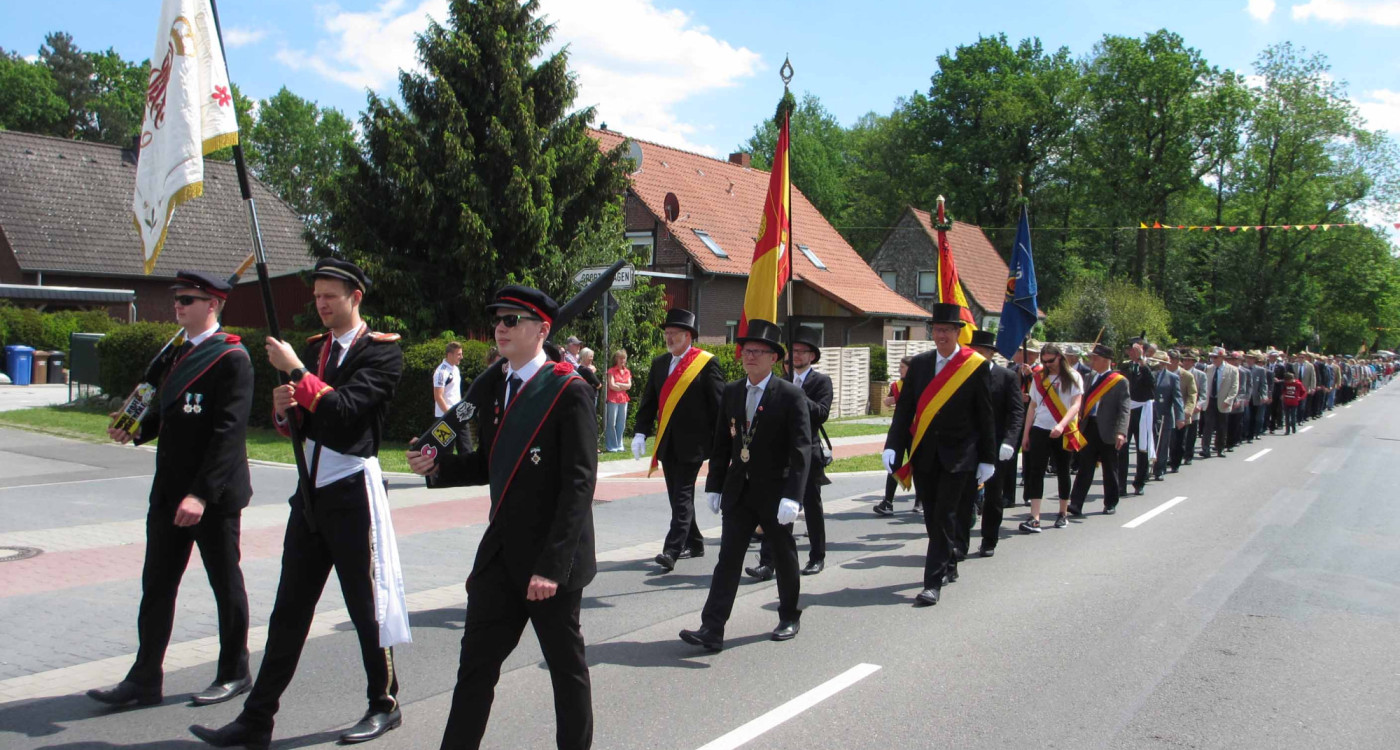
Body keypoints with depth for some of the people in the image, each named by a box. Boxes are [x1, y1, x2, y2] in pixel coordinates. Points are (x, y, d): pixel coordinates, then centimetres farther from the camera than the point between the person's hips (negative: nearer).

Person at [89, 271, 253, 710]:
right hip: (169, 492, 8)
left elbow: (229, 431, -20)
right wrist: (136, 430, 1)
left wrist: (202, 493, -25)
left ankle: (234, 674, 21)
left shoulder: (232, 359, -14)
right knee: (157, 584, 11)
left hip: (214, 496, -8)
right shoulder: (176, 353, 13)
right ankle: (145, 681, 20)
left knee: (226, 585, 6)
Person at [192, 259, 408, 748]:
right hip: (311, 491, 7)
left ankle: (384, 705, 24)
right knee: (289, 610, 9)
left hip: (352, 492, -7)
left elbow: (344, 407, -23)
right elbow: (301, 424, 17)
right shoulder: (315, 347, 14)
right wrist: (284, 409, -4)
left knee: (366, 605, 6)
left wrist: (294, 369, -19)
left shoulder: (381, 351, -9)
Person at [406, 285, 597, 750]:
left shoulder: (569, 392, -13)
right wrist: (438, 467, -3)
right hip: (499, 554, 6)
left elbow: (579, 483, -17)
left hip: (552, 560, -6)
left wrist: (552, 565, -21)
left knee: (567, 667, 10)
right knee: (476, 663, 10)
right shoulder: (489, 389, 9)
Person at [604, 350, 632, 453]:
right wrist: (624, 387, 0)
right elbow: (611, 385, -12)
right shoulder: (611, 371, -3)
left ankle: (619, 445, 14)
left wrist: (618, 384, -9)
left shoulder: (627, 372, 13)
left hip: (623, 399, 5)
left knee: (621, 424, 7)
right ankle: (612, 446, 1)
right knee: (612, 423, -4)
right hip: (613, 399, -5)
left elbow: (629, 386, 3)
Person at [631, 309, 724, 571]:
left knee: (683, 495, -8)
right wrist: (641, 432, 0)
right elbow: (649, 400, 11)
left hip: (692, 442, -6)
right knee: (677, 496, 13)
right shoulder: (659, 364, 11)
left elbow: (718, 402, -6)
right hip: (667, 442, 6)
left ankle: (672, 550, -11)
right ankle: (694, 544, 27)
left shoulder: (706, 363, -5)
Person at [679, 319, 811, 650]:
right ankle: (712, 630, -3)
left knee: (783, 557, 13)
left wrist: (792, 496, -23)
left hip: (774, 493, -4)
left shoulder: (791, 395, -10)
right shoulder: (731, 392, 5)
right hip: (737, 491, 4)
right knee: (728, 559, -1)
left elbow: (801, 450, -15)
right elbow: (721, 443, 11)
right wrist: (713, 485, 9)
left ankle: (789, 617, 33)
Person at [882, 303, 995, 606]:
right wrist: (892, 446, -8)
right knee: (932, 517, 14)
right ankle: (948, 566, 34)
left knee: (944, 518, -6)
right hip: (923, 454, 4)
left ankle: (933, 583, -3)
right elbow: (904, 408, 3)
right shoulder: (919, 363, 5)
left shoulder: (976, 365, -5)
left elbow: (985, 416, -2)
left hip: (957, 456, -4)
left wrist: (988, 459, -1)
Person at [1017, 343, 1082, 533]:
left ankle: (1063, 513, 23)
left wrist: (1061, 425, -27)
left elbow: (1076, 405, -11)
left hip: (1064, 432, -2)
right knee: (1036, 471, -8)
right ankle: (1034, 518, -12)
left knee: (1063, 472, 8)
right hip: (1040, 430, 2)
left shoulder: (1072, 377, -1)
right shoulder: (1039, 378, 9)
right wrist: (1026, 433, 9)